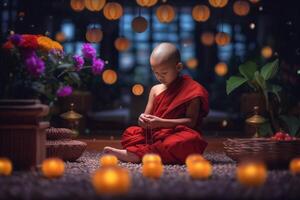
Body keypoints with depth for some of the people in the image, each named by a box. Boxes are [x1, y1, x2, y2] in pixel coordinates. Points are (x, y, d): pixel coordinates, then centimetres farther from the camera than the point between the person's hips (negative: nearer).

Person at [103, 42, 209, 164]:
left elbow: (191, 121, -11)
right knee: (130, 133, -5)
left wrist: (161, 122, -19)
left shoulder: (191, 90, -3)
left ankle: (135, 154, -40)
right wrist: (144, 120, -10)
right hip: (155, 135, 6)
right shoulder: (155, 90, 14)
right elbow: (147, 114, 17)